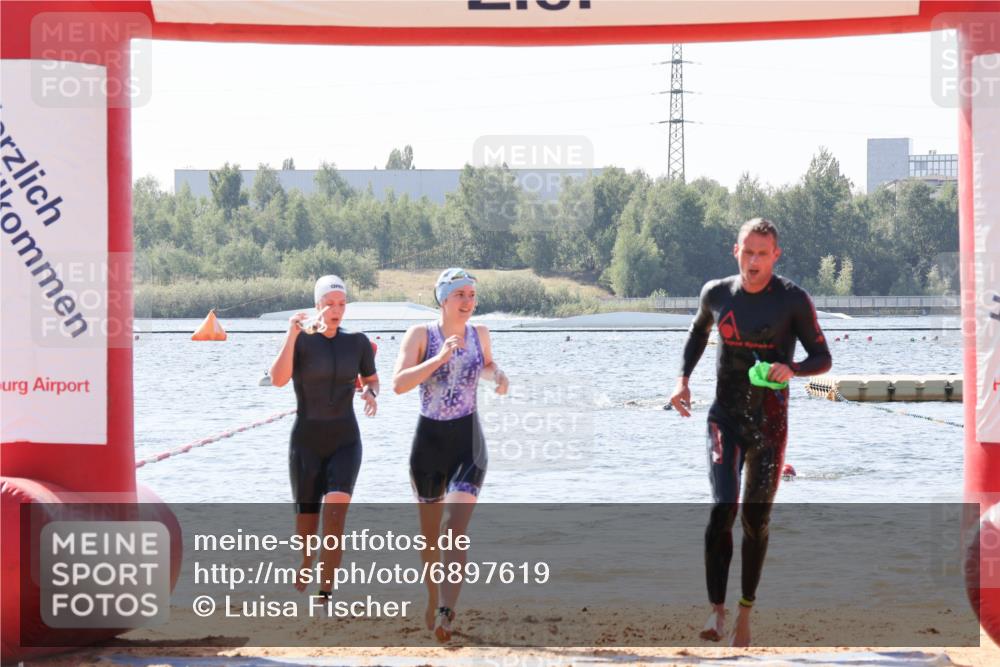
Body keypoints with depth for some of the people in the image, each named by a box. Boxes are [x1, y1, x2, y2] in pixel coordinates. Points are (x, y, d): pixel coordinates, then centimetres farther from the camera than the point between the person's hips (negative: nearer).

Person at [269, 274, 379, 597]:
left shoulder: (358, 342, 2)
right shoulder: (301, 339, -7)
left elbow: (372, 379, 18)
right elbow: (278, 379, -22)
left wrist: (370, 393, -6)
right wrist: (291, 335, -32)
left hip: (345, 440, 1)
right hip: (306, 441, -1)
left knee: (335, 515, -21)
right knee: (306, 524, 4)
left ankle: (325, 596, -21)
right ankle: (301, 585, 33)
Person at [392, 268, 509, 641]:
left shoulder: (479, 333, 4)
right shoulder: (420, 335, -6)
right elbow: (399, 383, -18)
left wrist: (498, 376, 2)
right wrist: (439, 358, -27)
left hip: (467, 442, 0)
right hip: (428, 441, 0)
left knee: (454, 529, -17)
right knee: (430, 531, 14)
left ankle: (445, 614, -25)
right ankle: (433, 600, 38)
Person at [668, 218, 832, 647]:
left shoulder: (793, 300, -6)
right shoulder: (717, 294, 1)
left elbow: (823, 358, -2)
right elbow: (698, 333, 23)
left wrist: (792, 369, -23)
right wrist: (683, 378, 9)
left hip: (769, 423, -1)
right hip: (725, 417, 1)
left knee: (756, 520, 6)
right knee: (721, 510, -16)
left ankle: (745, 612, 20)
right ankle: (716, 610, -14)